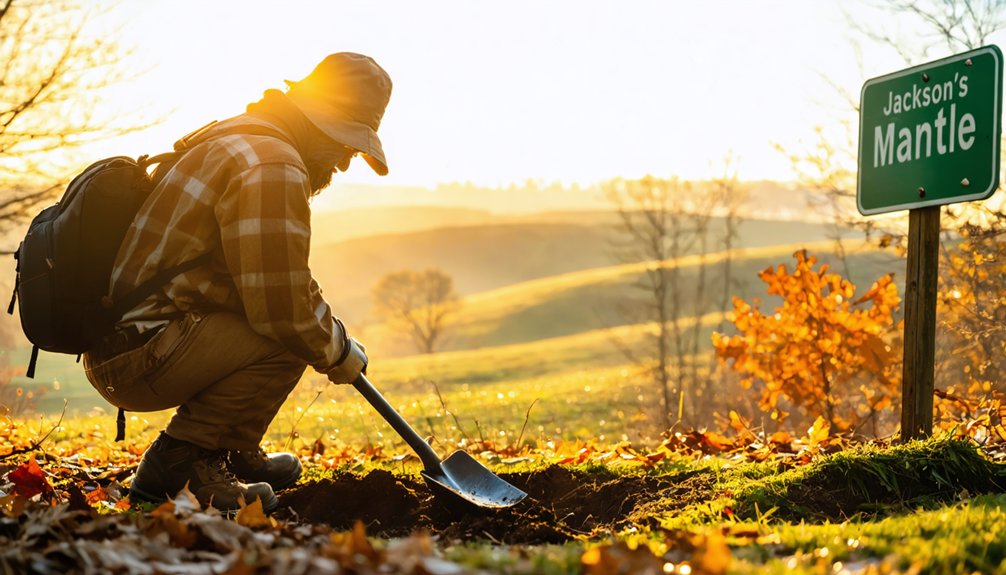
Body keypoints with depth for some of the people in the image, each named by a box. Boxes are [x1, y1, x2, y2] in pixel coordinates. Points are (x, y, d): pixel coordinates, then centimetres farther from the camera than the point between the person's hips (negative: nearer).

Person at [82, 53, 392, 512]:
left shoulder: (228, 139, 17)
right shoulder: (273, 167, -17)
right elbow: (283, 309, -20)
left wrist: (332, 336, 21)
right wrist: (339, 351, -2)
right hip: (136, 357, -10)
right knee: (286, 340, -18)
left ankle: (235, 453, 22)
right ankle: (178, 461, -11)